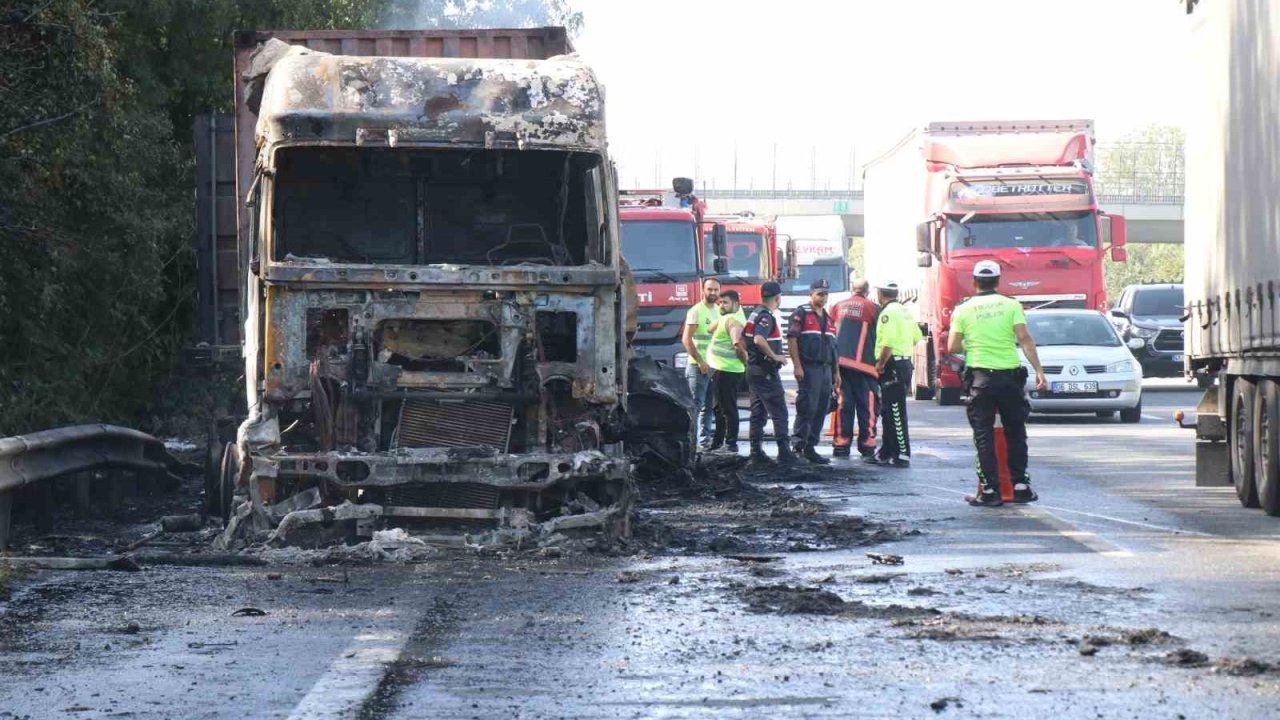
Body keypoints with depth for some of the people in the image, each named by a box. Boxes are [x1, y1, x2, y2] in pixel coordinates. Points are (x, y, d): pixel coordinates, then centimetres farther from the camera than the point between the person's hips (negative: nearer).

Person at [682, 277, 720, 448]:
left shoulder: (719, 311, 15)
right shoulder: (696, 311, -7)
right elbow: (686, 339, -13)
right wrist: (700, 361, -18)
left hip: (715, 366, 7)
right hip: (698, 366, -7)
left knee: (709, 406, 10)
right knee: (696, 404, -10)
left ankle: (706, 439, 15)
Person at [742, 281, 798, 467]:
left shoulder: (754, 314, 14)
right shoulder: (766, 316, -16)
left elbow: (743, 339, 19)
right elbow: (759, 340, -30)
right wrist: (775, 356, -21)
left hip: (753, 369, 10)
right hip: (766, 372, -10)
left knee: (758, 413, 10)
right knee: (779, 413, -6)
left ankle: (756, 453, 10)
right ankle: (784, 453, -7)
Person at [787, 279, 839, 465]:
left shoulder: (828, 318, 21)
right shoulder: (801, 314, -3)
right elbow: (791, 339, -11)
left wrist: (836, 372, 19)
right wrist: (797, 365, -18)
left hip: (826, 369, 7)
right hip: (808, 368, -7)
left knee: (821, 411, 6)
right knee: (807, 408, -10)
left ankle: (810, 448, 10)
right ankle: (798, 446, -8)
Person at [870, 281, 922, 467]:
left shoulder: (888, 312, -15)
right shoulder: (904, 310, 15)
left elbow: (888, 343, -24)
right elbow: (917, 337, 20)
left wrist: (880, 365, -14)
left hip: (893, 366, -10)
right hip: (905, 362, 10)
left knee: (896, 412, -9)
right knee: (888, 412, 17)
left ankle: (903, 455, -11)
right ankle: (887, 452, 23)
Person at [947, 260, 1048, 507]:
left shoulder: (964, 310, 3)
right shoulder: (1012, 305, 2)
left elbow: (953, 348, 1)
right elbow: (1024, 339, -7)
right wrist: (1038, 370, -9)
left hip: (980, 378, -1)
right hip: (1010, 375, 1)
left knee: (984, 436, 3)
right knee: (1016, 433, 12)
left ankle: (990, 490, -1)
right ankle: (1020, 486, 12)